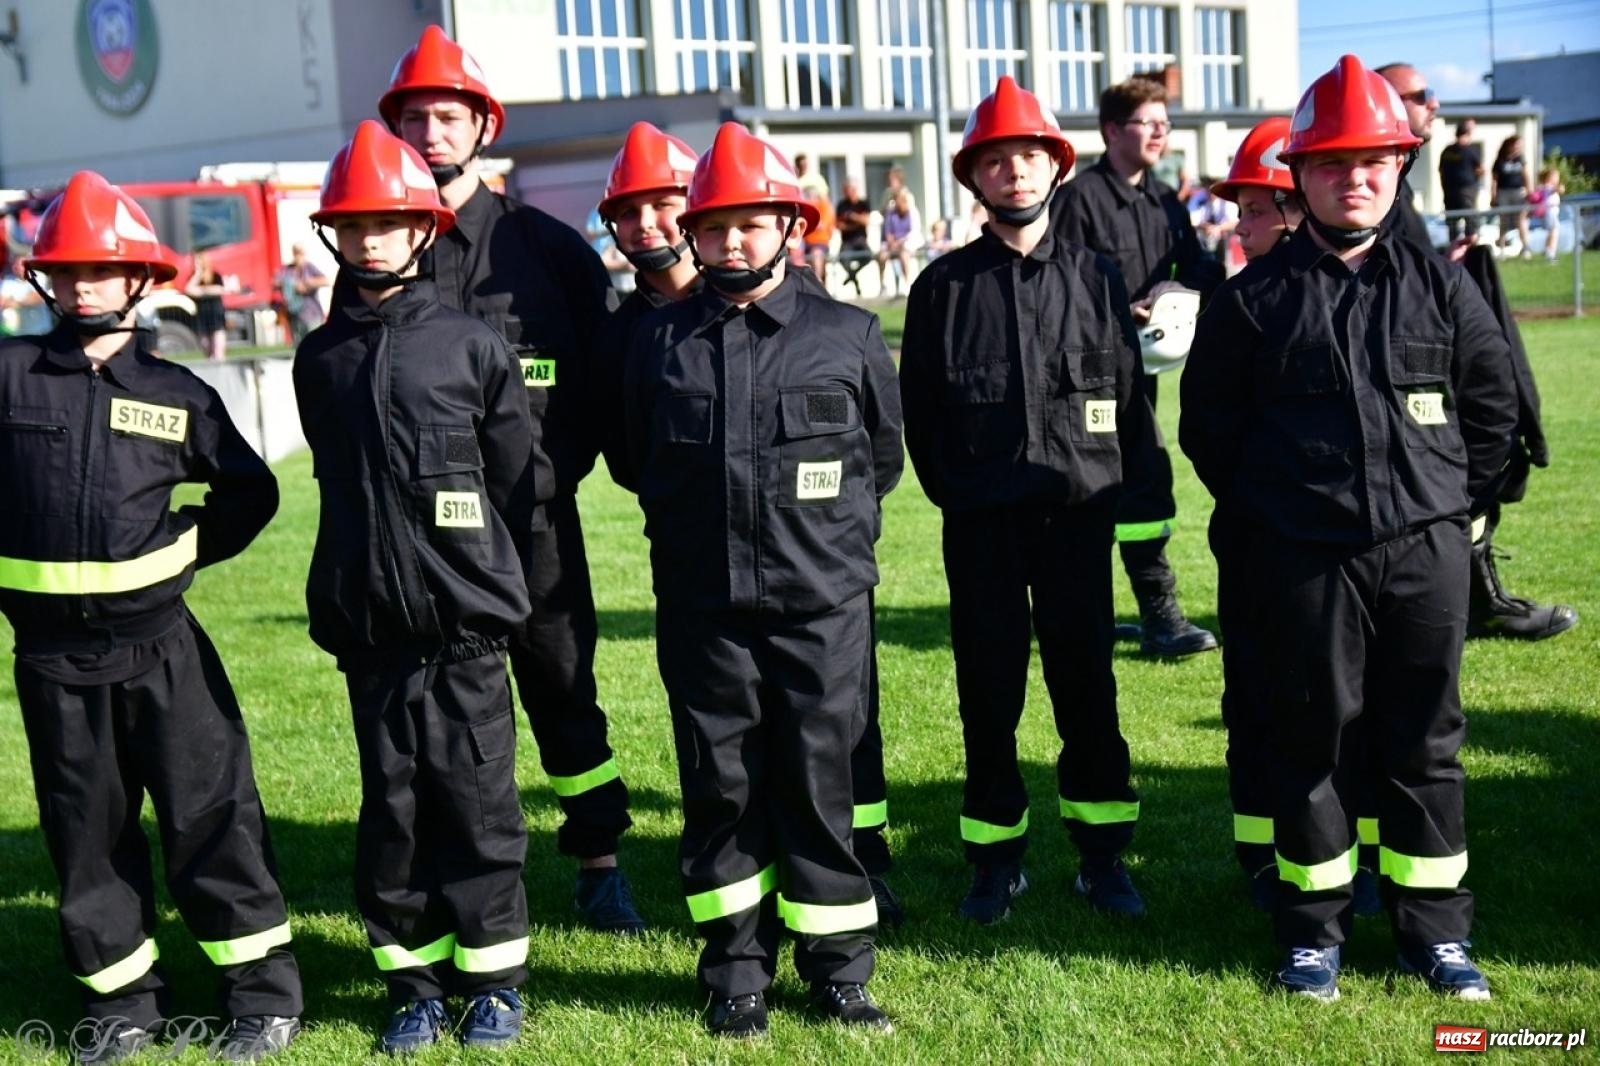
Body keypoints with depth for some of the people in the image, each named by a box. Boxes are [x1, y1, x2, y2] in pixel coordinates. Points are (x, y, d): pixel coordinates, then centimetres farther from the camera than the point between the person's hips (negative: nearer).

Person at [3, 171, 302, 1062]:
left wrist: (190, 550, 2)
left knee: (211, 813, 2)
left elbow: (251, 491, 13)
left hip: (159, 643, -1)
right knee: (86, 831, 11)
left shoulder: (177, 393, 3)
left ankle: (264, 990, 13)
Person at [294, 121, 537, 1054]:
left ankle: (494, 981, 18)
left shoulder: (473, 346, -1)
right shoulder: (321, 357, 8)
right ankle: (415, 985, 21)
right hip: (367, 625, 3)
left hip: (464, 625, -3)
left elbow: (518, 486, 2)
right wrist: (369, 574, 13)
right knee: (392, 805, 9)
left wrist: (495, 588, 3)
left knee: (477, 802, 3)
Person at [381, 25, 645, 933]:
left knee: (564, 688, 8)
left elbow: (601, 364, 5)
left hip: (533, 512, -1)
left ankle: (600, 865, 21)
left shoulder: (542, 243, 2)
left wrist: (564, 460, -4)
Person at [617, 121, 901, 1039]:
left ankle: (839, 971, 17)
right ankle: (737, 974, 20)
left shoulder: (849, 334, 3)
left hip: (824, 605, -1)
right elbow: (638, 460, 17)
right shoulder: (661, 341, 6)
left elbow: (883, 455, 14)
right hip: (702, 610, 2)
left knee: (819, 783, 4)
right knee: (721, 788, 7)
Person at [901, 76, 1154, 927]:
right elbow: (919, 408, 4)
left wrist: (1119, 488, -1)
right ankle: (995, 859, 19)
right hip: (980, 523, 0)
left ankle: (1101, 855, 18)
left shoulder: (1096, 278, 6)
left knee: (1087, 686, 6)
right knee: (988, 692, 6)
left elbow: (1130, 395, 6)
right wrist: (955, 492, 1)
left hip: (1079, 513, 1)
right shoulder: (943, 285, 2)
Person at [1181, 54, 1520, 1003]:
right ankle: (1313, 931, 19)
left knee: (1424, 739, 9)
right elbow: (1208, 423, 6)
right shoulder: (1257, 296, 1)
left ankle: (1435, 929, 22)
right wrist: (1265, 514, 4)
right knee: (1314, 739, 6)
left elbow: (1495, 403, 13)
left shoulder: (1439, 284, 6)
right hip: (1304, 559, -1)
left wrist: (1457, 502, 8)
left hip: (1426, 551, 2)